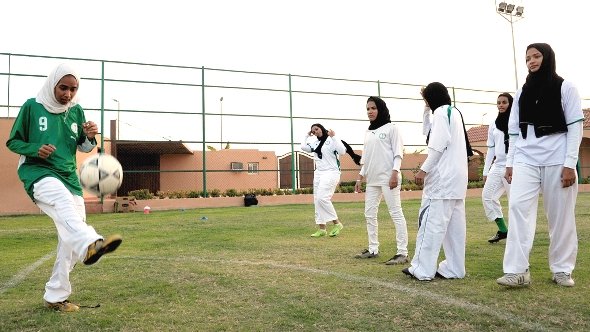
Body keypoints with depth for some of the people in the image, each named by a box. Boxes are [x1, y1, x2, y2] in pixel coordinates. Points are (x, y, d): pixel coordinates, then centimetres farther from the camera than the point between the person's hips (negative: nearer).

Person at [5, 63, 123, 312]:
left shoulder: (76, 111, 9)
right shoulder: (32, 106, 0)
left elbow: (84, 147, 16)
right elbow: (12, 142, 6)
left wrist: (90, 137, -7)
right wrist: (35, 149, -15)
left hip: (69, 178, 5)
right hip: (38, 173, -5)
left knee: (70, 239, 2)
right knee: (63, 200, -39)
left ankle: (56, 296, 16)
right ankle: (90, 244, -68)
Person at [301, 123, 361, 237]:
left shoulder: (332, 140, -5)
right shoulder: (315, 143, 15)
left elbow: (342, 151, -18)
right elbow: (304, 147, 12)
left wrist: (333, 137, -20)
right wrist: (307, 135, 17)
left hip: (331, 172, -8)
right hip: (318, 173, 8)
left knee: (322, 198, -20)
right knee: (317, 201, 4)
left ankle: (337, 223, -7)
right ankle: (322, 229, 10)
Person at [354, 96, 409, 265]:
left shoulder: (391, 128, 0)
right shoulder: (368, 132, 18)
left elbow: (398, 152, -7)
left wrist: (395, 173, -18)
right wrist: (360, 176, 16)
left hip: (388, 177, -7)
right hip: (372, 179, 8)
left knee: (396, 213, -7)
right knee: (369, 214, 9)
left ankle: (402, 253, -5)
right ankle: (373, 249, 20)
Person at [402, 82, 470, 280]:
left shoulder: (441, 112, -7)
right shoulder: (455, 112, 21)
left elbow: (438, 145, -16)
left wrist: (423, 170, -15)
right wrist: (427, 112, 23)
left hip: (442, 177, -10)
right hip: (457, 177, 10)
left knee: (431, 221, -8)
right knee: (455, 224, 8)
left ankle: (422, 269, -5)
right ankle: (454, 268, 11)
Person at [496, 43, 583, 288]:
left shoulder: (566, 88, 3)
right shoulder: (522, 93, 13)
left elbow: (575, 127, -3)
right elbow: (514, 131, 11)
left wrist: (570, 163, -11)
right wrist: (509, 163, 5)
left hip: (557, 160, -2)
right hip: (525, 160, 3)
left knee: (560, 216, 1)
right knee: (518, 207, -12)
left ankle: (562, 269, 16)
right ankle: (518, 270, -13)